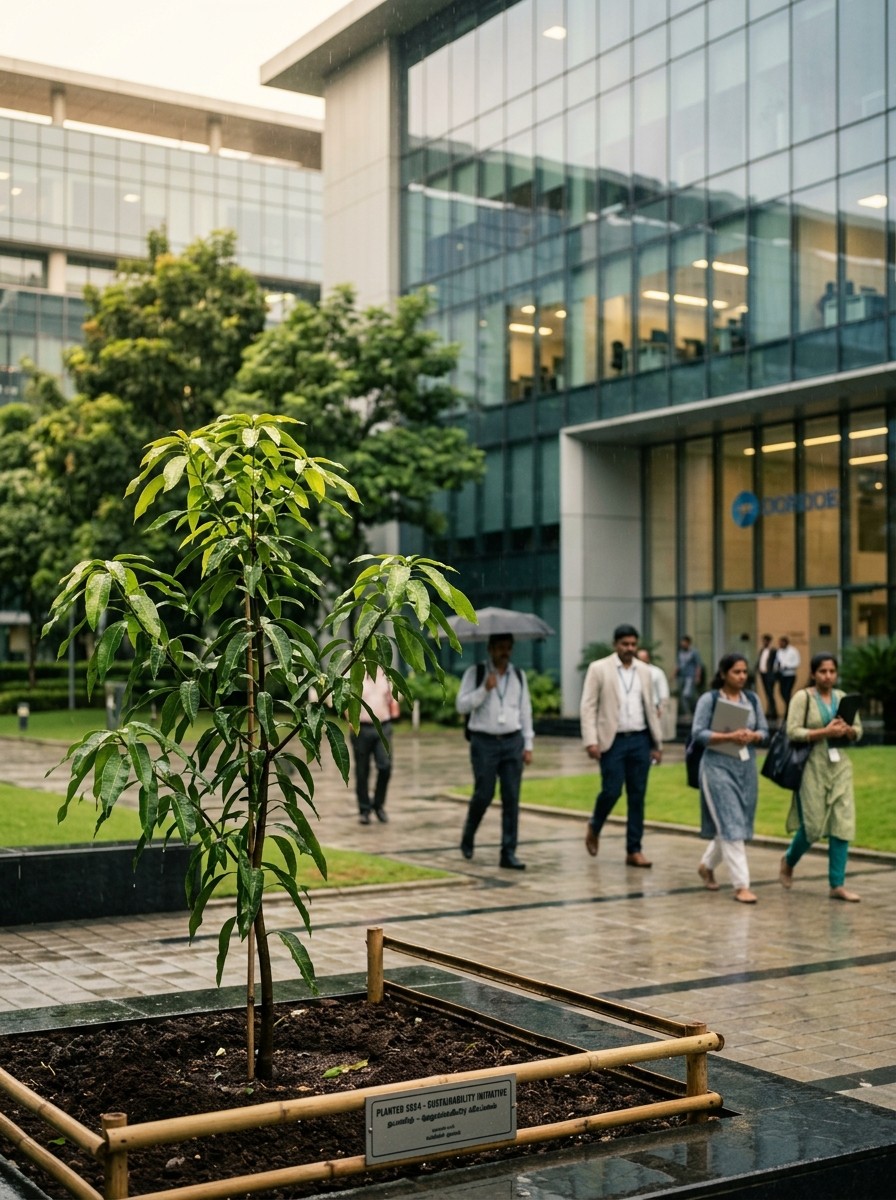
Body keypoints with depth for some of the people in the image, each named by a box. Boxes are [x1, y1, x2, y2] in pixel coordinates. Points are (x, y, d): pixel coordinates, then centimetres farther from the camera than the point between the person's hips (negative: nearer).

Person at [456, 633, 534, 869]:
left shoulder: (519, 675, 10)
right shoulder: (475, 673, 0)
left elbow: (525, 710, 12)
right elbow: (462, 705, -8)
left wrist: (528, 745, 8)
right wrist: (485, 689, -20)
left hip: (512, 742, 3)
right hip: (484, 743, -3)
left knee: (511, 798, -1)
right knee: (484, 795, -3)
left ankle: (508, 854, 3)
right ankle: (468, 837, 25)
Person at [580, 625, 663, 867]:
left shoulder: (644, 671, 10)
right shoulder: (599, 669, -2)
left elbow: (650, 708, 14)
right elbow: (588, 707, -5)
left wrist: (657, 743, 12)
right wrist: (591, 741, -13)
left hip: (640, 740, 4)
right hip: (613, 740, -4)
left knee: (637, 796, 3)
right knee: (611, 791, -8)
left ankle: (634, 850, 10)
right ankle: (594, 828, 22)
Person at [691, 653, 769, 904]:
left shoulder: (752, 699, 9)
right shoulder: (709, 699, -5)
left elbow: (764, 731, 9)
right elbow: (698, 733, -10)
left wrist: (753, 736, -14)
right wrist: (729, 737, -22)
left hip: (747, 767, 6)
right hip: (718, 766, -6)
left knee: (740, 825, 12)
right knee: (730, 825, -9)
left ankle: (707, 865, 36)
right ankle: (741, 885, -7)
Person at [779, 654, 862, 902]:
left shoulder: (842, 698, 10)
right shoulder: (803, 697, -5)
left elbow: (858, 730, 15)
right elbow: (793, 732, -13)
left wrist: (847, 730, -8)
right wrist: (825, 732, -20)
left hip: (839, 765, 5)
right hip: (813, 766, -5)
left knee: (843, 824, -3)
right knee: (813, 826, -2)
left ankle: (837, 885, 3)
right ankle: (788, 860, 29)